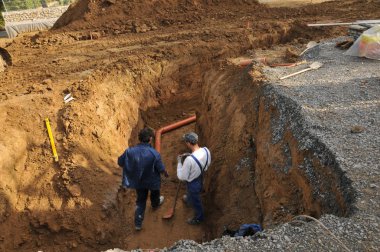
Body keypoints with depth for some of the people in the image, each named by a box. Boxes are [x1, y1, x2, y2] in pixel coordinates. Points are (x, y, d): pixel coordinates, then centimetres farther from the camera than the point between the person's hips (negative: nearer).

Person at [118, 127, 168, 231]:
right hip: (152, 181, -2)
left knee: (140, 201, 24)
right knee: (154, 193, 32)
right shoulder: (154, 154, -32)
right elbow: (161, 169, -19)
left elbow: (120, 162, -8)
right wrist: (166, 174, 4)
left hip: (138, 181, 2)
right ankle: (155, 204, 63)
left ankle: (138, 223, 30)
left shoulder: (130, 151, -24)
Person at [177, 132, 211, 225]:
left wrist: (179, 162, -17)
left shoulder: (189, 160, -41)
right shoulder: (206, 150, -21)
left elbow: (182, 177, -28)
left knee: (195, 201, 23)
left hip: (193, 184, -6)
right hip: (200, 179, 6)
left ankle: (199, 218, 50)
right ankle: (189, 199, 71)